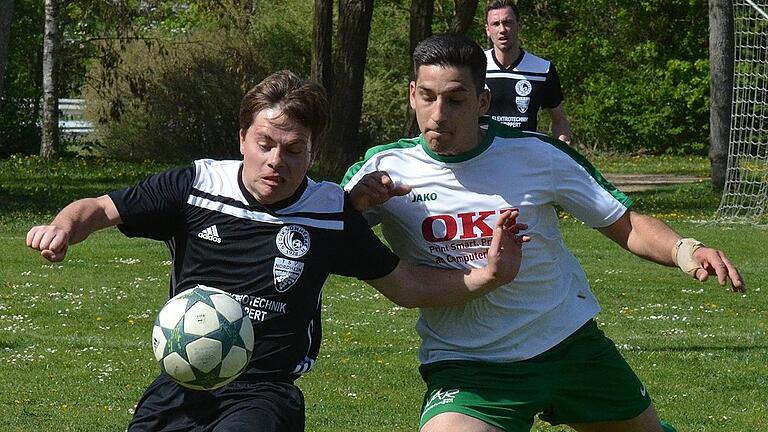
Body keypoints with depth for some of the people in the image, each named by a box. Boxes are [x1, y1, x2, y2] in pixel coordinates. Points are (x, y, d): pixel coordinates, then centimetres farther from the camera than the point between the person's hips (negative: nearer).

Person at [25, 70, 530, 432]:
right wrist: (63, 228, -15)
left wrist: (488, 275, -2)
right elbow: (101, 209, 7)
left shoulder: (332, 212, 0)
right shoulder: (196, 187, 0)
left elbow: (407, 286, 11)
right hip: (182, 387, 3)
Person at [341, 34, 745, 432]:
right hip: (464, 366, -2)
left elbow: (626, 224, -3)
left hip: (569, 343, 2)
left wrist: (685, 250, -22)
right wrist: (355, 202, -31)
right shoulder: (385, 168, -9)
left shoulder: (538, 155, -9)